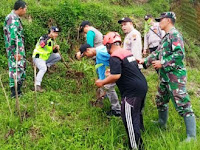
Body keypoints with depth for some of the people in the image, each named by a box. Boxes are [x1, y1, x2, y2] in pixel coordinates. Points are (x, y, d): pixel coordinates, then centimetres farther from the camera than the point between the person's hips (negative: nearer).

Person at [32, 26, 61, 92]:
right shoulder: (44, 38, -15)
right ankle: (37, 85, -32)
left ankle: (47, 65, 7)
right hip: (38, 58, -8)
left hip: (46, 58, 8)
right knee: (43, 69, -32)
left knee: (58, 56, -5)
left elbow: (54, 52, 14)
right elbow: (42, 44, -38)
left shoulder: (52, 40, 9)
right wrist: (50, 36, -41)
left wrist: (56, 48, -8)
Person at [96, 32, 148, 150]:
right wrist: (110, 75, 30)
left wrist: (102, 82, -9)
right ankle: (140, 134, 45)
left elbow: (116, 76, -24)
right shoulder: (128, 52, 15)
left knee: (129, 119, 0)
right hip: (142, 86, 9)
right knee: (137, 113, 26)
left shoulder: (115, 57, -13)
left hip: (132, 91, -9)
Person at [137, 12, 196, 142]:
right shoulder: (166, 37, 18)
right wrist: (145, 61, 16)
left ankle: (192, 137, -4)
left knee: (183, 105, -9)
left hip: (175, 75, -10)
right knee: (161, 100, 23)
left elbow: (179, 54, -23)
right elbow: (158, 53, 22)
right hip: (165, 76, 10)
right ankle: (162, 123, 43)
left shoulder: (175, 34, -13)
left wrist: (162, 63, -20)